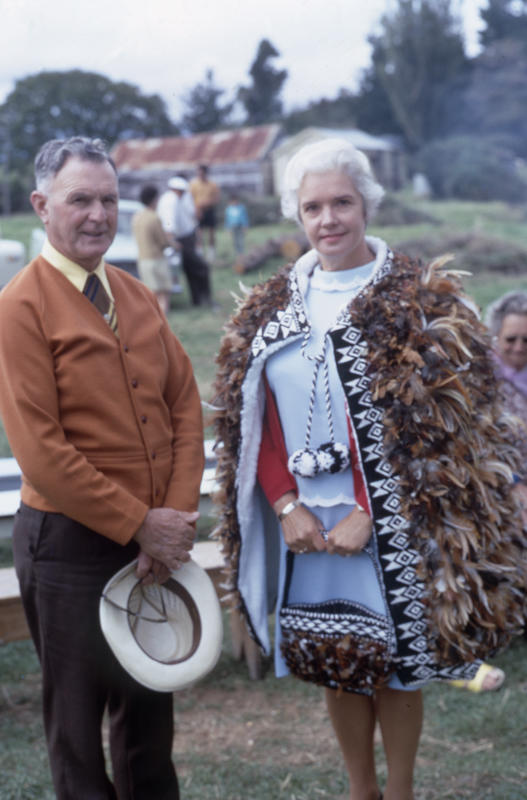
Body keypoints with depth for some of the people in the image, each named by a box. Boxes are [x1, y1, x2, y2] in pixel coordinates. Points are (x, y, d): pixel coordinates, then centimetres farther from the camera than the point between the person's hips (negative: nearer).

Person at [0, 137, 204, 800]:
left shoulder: (137, 296, 8)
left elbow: (185, 408, 6)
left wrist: (175, 517, -6)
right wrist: (139, 525, -15)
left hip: (156, 541, 6)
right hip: (72, 543, -6)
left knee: (151, 704, 19)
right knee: (78, 715, 11)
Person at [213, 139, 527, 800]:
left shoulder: (420, 303, -6)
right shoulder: (269, 309, 7)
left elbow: (433, 431, -10)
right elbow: (253, 422, 6)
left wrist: (368, 514, -16)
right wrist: (286, 504, -7)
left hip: (391, 529, -4)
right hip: (306, 526, 4)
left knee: (394, 668, 6)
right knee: (335, 667, 14)